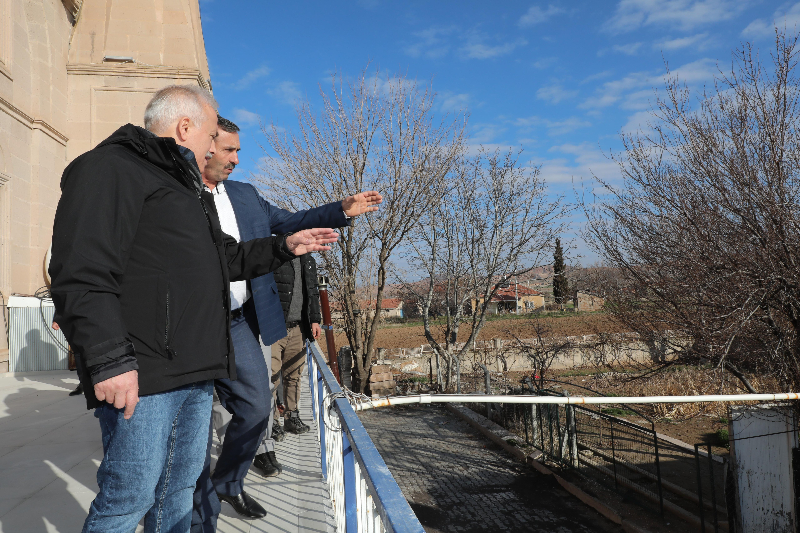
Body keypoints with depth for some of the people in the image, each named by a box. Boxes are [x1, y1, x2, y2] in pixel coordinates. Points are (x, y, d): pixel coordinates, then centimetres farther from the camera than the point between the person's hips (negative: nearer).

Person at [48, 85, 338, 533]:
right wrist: (108, 360, -23)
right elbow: (82, 273, -18)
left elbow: (225, 258, 32)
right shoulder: (110, 168, -7)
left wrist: (285, 247, 24)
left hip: (196, 371, 10)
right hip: (141, 374, -9)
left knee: (180, 487, 16)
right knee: (131, 495, -2)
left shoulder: (186, 187, 25)